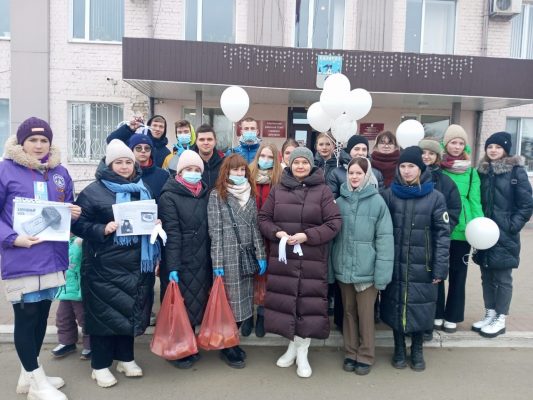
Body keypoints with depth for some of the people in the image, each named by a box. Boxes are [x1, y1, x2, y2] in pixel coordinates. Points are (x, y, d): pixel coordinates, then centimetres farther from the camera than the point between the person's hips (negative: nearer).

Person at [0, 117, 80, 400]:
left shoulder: (60, 172, 10)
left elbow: (68, 209, 17)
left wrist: (74, 214, -5)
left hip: (52, 256, 6)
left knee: (42, 315, 15)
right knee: (26, 316, 2)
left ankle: (29, 374, 32)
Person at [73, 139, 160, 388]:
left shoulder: (143, 190, 11)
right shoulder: (94, 191, -5)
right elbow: (78, 224, -8)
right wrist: (103, 230, -22)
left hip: (136, 264, 5)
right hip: (105, 266, -5)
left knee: (131, 310, 13)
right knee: (105, 312, 3)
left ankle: (126, 358, 31)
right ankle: (100, 365, 20)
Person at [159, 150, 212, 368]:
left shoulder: (206, 195, 9)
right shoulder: (169, 196, -8)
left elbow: (210, 229, 11)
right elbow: (171, 234, -15)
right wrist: (172, 267, -20)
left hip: (201, 262, 5)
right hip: (179, 262, -5)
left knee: (196, 305, 14)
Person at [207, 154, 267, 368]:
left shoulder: (250, 194, 12)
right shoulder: (217, 194, -3)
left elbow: (255, 227, 11)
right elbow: (215, 231, -7)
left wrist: (261, 255, 5)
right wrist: (217, 263, -11)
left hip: (247, 257, 5)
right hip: (228, 257, -5)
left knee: (243, 302, 9)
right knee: (230, 302, 1)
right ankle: (227, 348, 17)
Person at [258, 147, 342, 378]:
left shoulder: (322, 191, -1)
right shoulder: (278, 190, 7)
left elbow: (334, 223, -6)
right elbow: (263, 218, 9)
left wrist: (308, 236, -16)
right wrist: (277, 232, -11)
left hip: (312, 259, -2)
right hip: (282, 257, 2)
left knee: (309, 303, 2)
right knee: (284, 301, 8)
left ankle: (302, 353, 21)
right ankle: (293, 346, 30)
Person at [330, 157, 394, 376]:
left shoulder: (377, 201, -7)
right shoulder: (340, 201, 3)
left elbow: (384, 238, -9)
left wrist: (382, 272, -14)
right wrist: (330, 267, 3)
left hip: (366, 268, -3)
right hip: (344, 267, 3)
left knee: (365, 313, 8)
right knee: (349, 312, 16)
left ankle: (365, 356, 25)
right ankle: (350, 353, 31)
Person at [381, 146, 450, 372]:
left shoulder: (435, 197, -2)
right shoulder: (389, 194, 2)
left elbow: (443, 234, -3)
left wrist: (440, 268, -7)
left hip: (422, 266, -1)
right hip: (395, 264, 1)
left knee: (420, 307, 6)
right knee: (396, 306, 9)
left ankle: (417, 351, 28)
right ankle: (399, 349, 29)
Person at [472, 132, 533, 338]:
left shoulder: (516, 171, -6)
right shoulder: (482, 171, 8)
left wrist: (512, 226, -13)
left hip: (505, 236, -5)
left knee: (503, 279, 4)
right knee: (487, 277, 13)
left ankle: (500, 320, 16)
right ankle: (489, 314, 27)